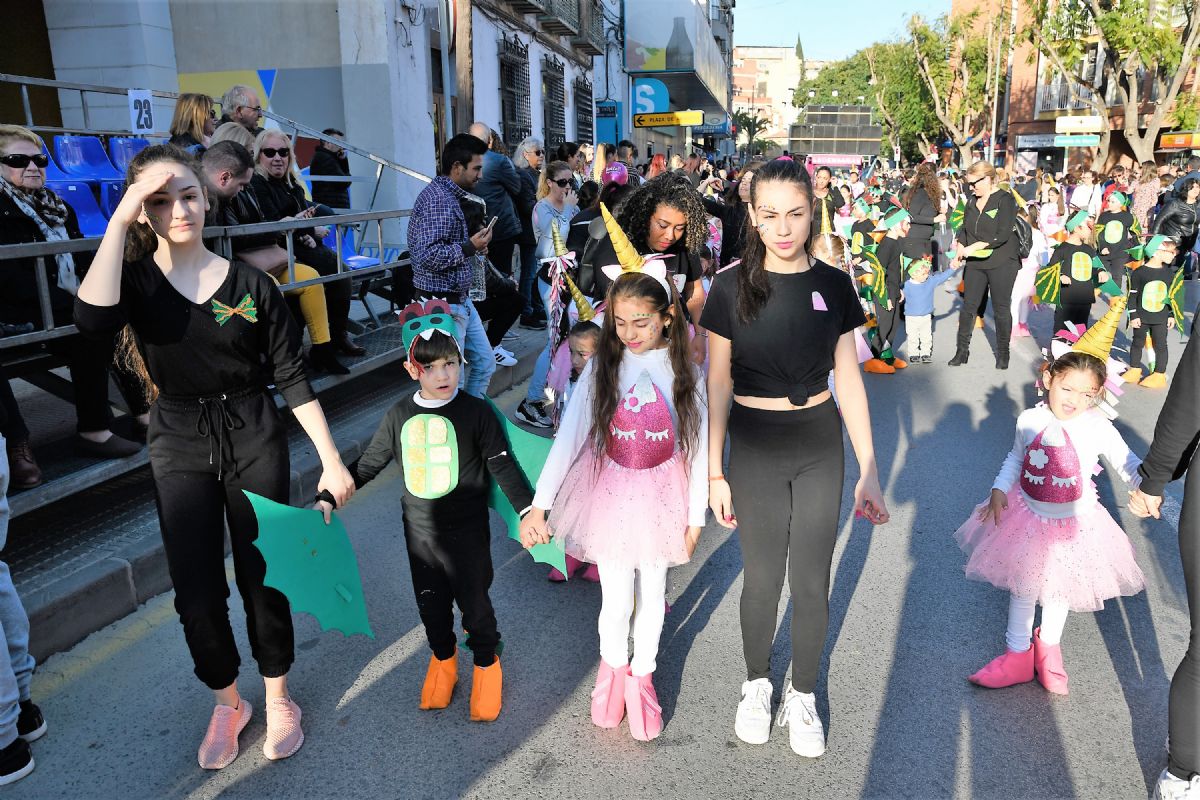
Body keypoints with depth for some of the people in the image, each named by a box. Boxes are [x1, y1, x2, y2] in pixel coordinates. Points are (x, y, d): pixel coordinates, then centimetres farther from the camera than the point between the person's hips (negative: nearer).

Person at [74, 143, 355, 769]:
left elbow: (292, 378, -4)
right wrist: (119, 220, -24)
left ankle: (277, 698, 30)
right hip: (180, 447, 1)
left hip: (255, 440, -1)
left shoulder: (251, 284, -6)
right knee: (196, 590, 8)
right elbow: (93, 319, -29)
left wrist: (331, 460, -8)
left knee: (262, 576, 7)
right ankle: (227, 702, 33)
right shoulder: (134, 279, -4)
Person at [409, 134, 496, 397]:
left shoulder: (447, 195, 14)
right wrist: (469, 247, -18)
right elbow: (427, 256, -27)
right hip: (443, 304, -11)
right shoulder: (438, 199, -19)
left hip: (460, 300, 11)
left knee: (484, 363, 18)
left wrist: (472, 246, 9)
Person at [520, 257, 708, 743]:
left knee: (651, 594, 15)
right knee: (616, 600, 7)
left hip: (662, 498, 1)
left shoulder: (685, 372, -8)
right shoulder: (602, 368, -9)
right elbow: (567, 438, -13)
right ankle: (612, 667, 38)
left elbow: (699, 447, -3)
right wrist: (538, 504, -18)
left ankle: (642, 675, 40)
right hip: (610, 497, 0)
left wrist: (696, 516, 0)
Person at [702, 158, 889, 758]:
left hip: (820, 445, 2)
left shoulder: (833, 284, -2)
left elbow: (848, 379, 2)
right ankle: (756, 683, 38)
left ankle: (803, 696, 33)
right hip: (754, 446, -1)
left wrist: (868, 471, 2)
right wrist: (715, 472, -4)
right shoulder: (731, 287, -7)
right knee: (763, 578, 11)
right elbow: (718, 384, -4)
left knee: (812, 580, 10)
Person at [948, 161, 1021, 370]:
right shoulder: (973, 202, 9)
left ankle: (1003, 354, 17)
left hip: (1001, 264, -5)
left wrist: (975, 246, -23)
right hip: (975, 263, 6)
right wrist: (959, 254, -3)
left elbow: (1003, 235, -19)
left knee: (1001, 309, 5)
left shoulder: (1005, 200, -11)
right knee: (968, 305, 5)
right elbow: (964, 231, 12)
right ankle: (962, 351, 13)